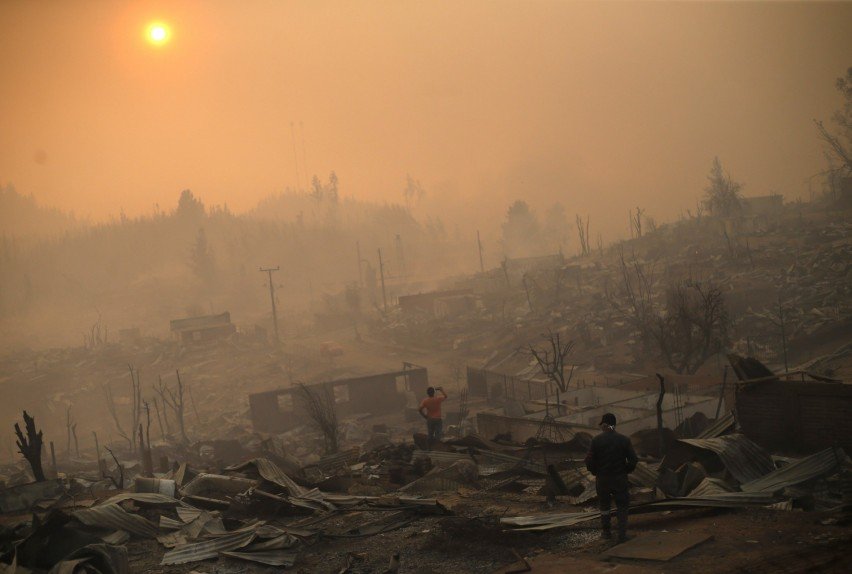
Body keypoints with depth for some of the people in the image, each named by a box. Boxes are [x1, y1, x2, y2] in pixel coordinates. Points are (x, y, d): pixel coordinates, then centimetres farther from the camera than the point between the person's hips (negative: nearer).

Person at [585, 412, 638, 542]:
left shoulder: (596, 440, -8)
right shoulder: (624, 440, -5)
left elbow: (589, 461, -10)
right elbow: (633, 459, -6)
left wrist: (595, 472, 6)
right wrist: (625, 471, 9)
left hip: (602, 479, 0)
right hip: (620, 478, 0)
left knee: (604, 506, 17)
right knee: (622, 507, 10)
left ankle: (606, 531, 24)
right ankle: (622, 534, 3)